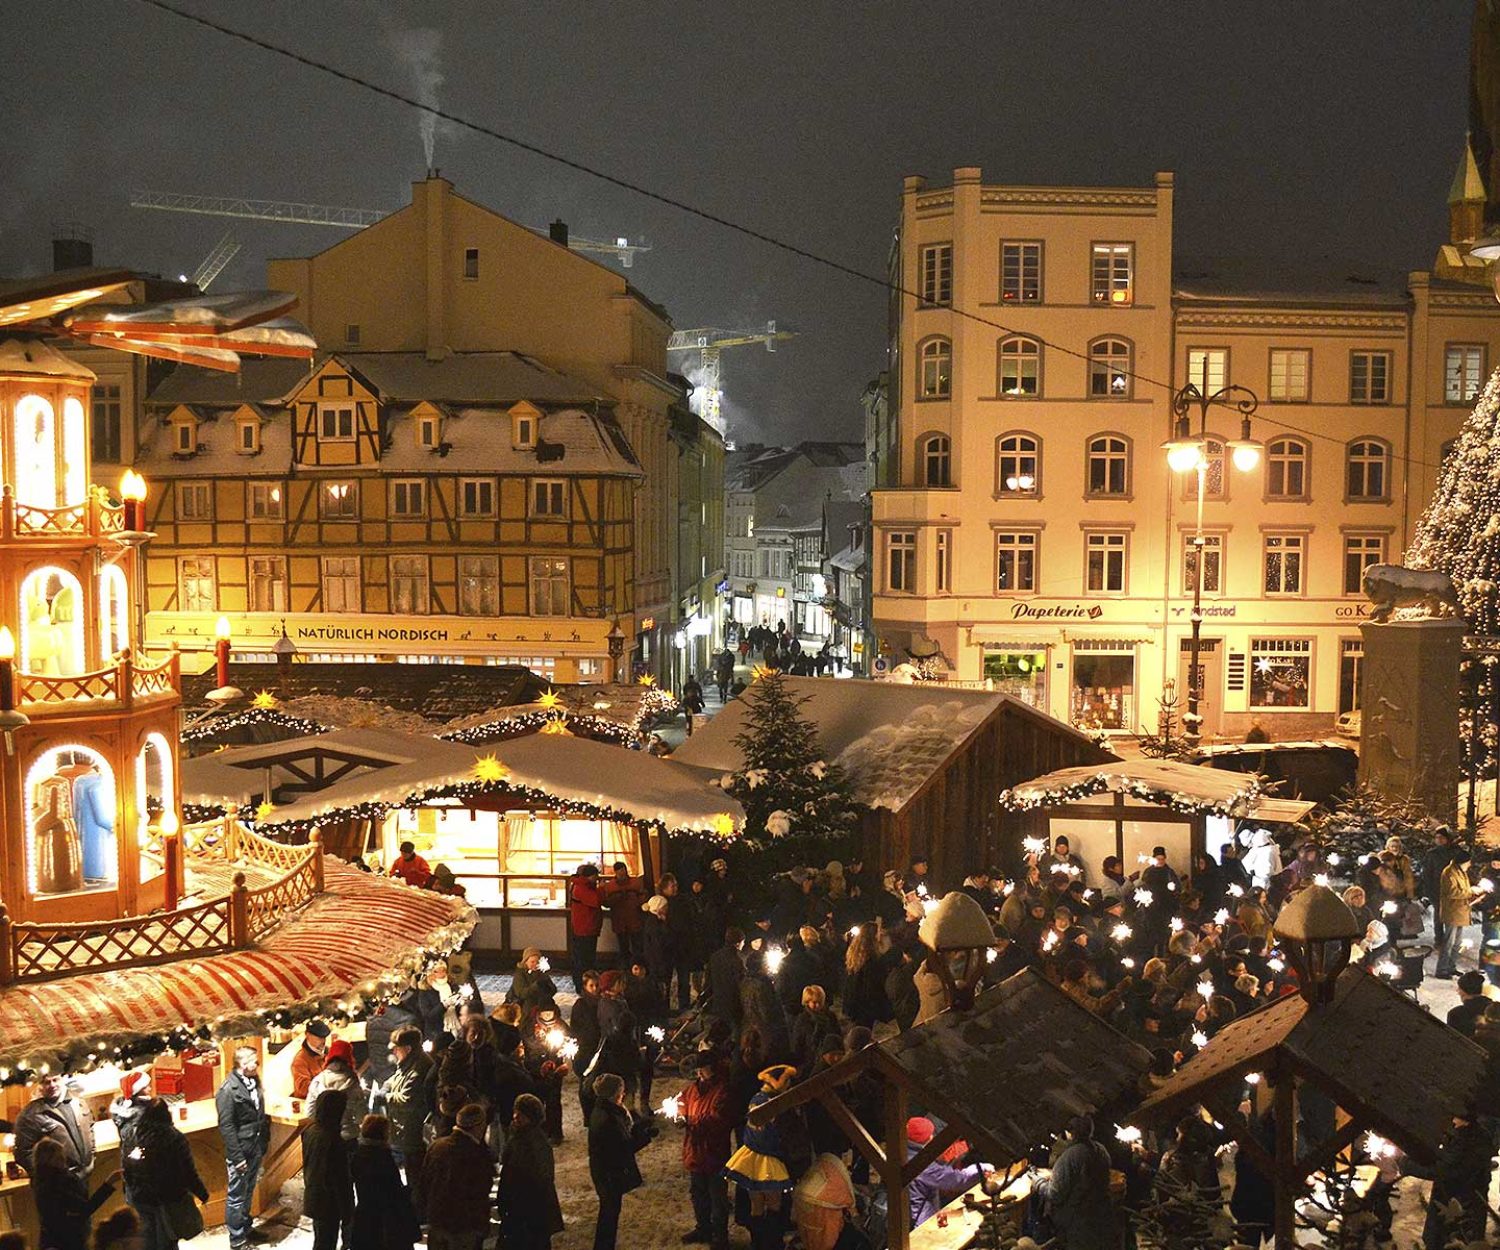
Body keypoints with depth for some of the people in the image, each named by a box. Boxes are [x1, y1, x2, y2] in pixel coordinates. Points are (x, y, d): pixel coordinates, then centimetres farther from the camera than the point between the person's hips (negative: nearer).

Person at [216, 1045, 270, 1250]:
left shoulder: (254, 1082, 6)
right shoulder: (229, 1089, -17)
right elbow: (226, 1126, -18)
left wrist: (264, 1143, 11)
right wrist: (237, 1157, -19)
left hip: (256, 1149, 7)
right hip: (241, 1151, -7)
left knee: (248, 1193, 20)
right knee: (236, 1196, 4)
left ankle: (246, 1230, 33)